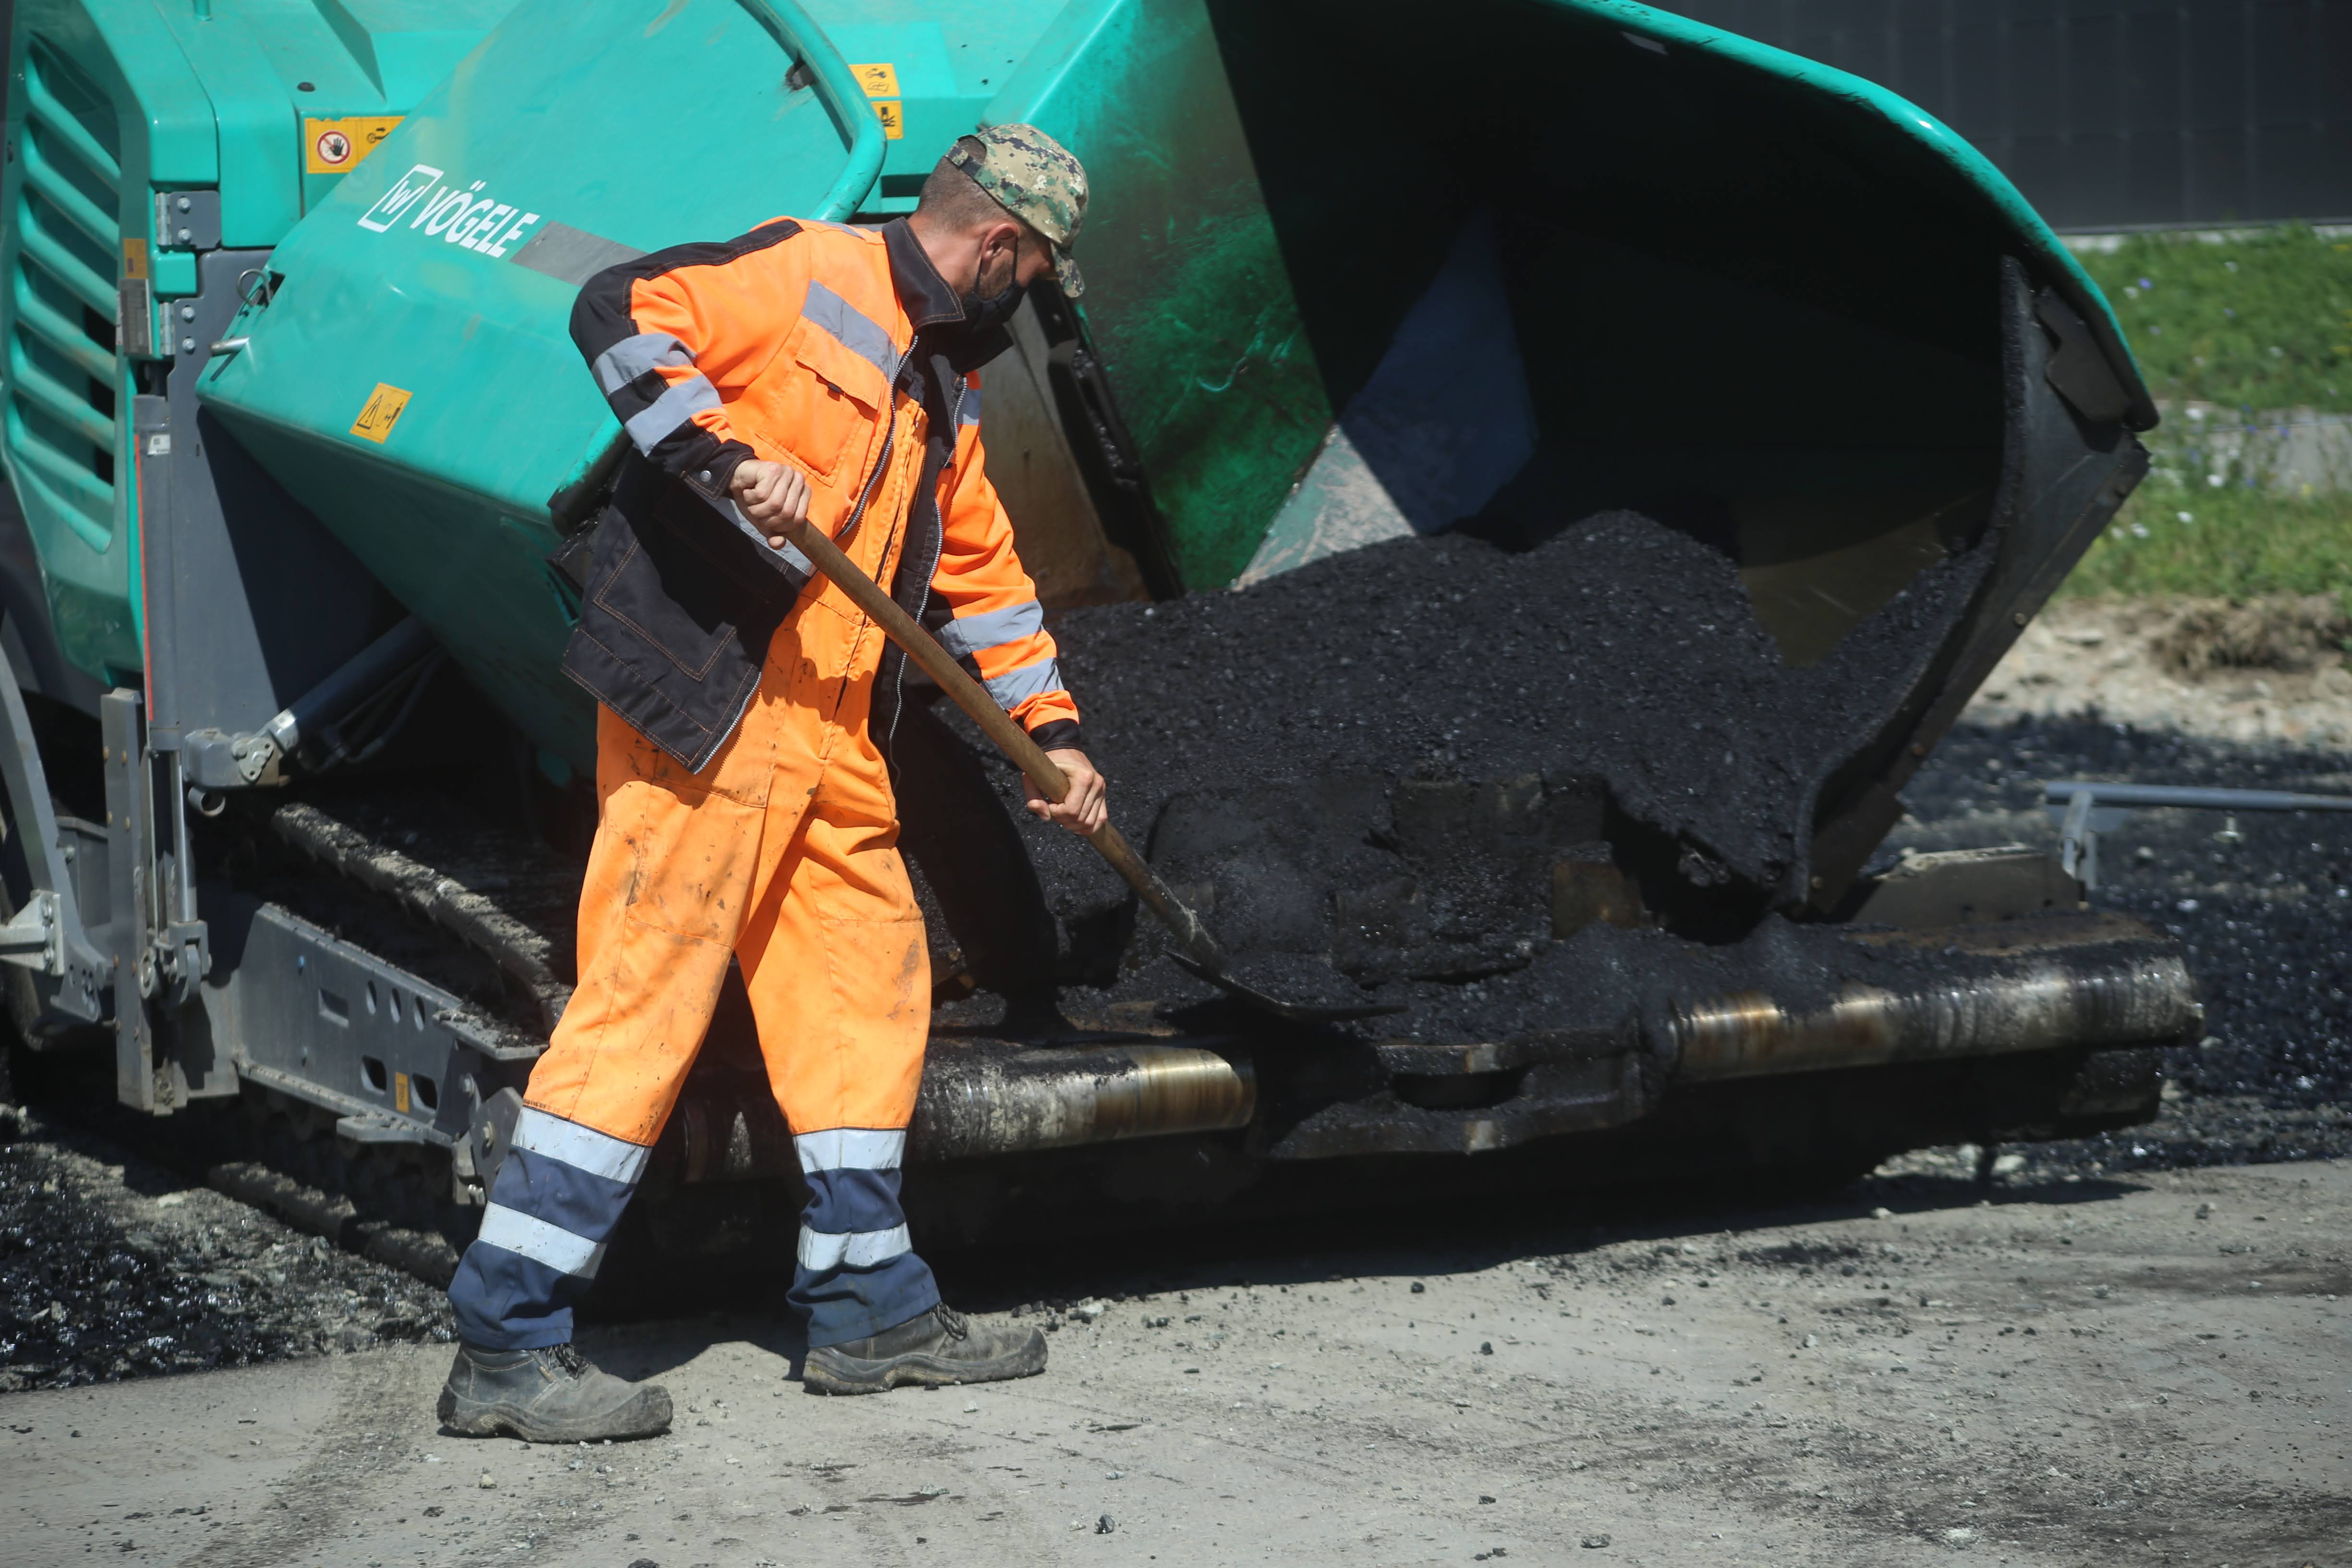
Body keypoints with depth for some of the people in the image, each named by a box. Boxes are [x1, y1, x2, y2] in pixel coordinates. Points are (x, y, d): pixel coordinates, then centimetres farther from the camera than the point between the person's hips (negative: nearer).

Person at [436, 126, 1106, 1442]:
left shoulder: (947, 383, 22)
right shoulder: (806, 274, -5)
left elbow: (984, 569, 30)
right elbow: (620, 315, -16)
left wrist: (1053, 730, 27)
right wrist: (726, 454, -26)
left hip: (833, 736, 10)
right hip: (702, 704, -9)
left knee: (871, 982, 13)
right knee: (645, 1003, -11)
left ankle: (871, 1307, 25)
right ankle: (508, 1345, -9)